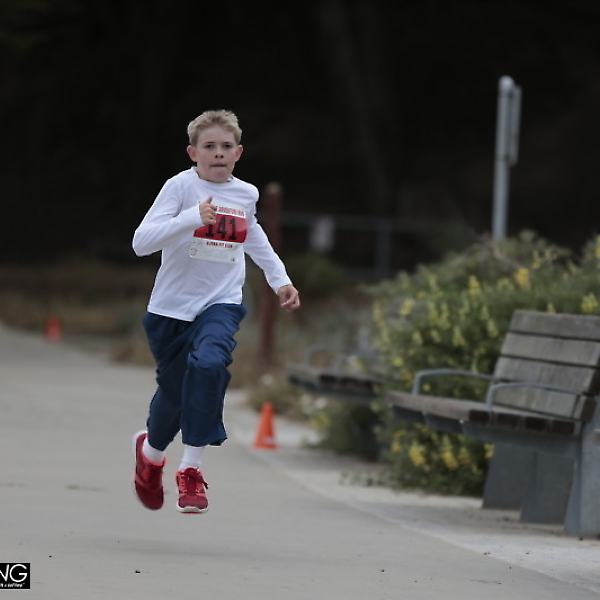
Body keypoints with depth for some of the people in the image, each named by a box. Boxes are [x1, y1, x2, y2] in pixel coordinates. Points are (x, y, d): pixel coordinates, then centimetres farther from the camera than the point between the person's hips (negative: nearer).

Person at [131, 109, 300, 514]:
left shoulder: (246, 194, 3)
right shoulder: (181, 186, -11)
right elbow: (142, 242, -24)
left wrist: (280, 279, 23)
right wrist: (193, 217, -35)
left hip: (221, 303, 1)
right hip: (171, 308, -1)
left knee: (209, 364, -29)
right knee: (174, 392, 10)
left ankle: (191, 469, -22)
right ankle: (151, 451, 46)